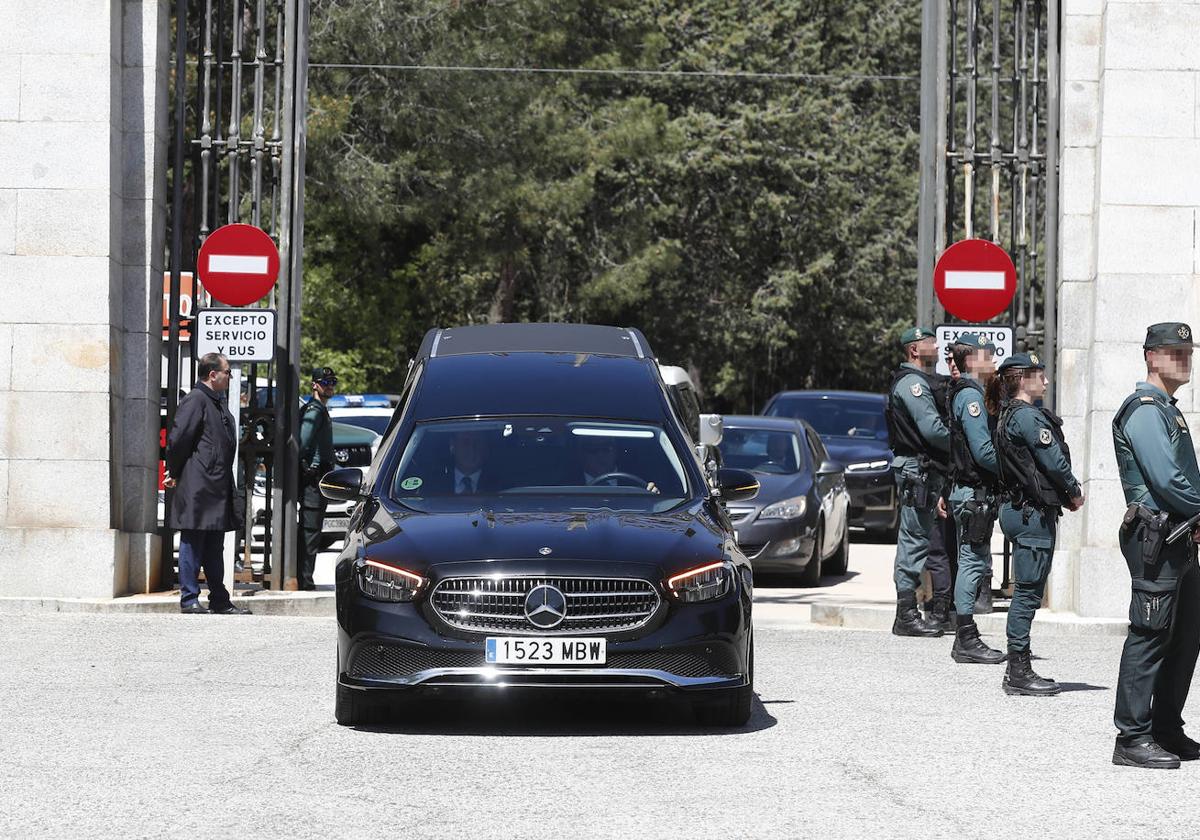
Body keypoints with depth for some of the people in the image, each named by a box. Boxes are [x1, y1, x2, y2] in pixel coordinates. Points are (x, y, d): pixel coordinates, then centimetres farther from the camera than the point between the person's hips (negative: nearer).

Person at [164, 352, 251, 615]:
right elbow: (178, 439, -16)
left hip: (218, 488, 9)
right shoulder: (195, 400, -12)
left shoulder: (218, 403, 18)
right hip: (196, 487, -9)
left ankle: (219, 601, 16)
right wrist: (175, 473, -6)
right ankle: (189, 599, 0)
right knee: (193, 543, -4)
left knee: (214, 546, 12)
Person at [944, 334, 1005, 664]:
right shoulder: (970, 395, -14)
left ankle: (965, 639, 16)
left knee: (977, 564, 12)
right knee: (973, 563, -8)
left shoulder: (974, 394, 18)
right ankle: (966, 640, -6)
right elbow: (983, 451, -21)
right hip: (973, 492, -10)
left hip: (974, 491, 10)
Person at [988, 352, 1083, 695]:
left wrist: (1065, 495, 9)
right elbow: (1055, 461, -16)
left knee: (1026, 592, 13)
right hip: (1033, 512, -10)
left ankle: (1018, 670, 16)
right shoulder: (1028, 416, -15)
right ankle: (1019, 671, -4)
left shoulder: (1008, 416, 15)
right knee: (1028, 592, -6)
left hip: (1017, 508, 10)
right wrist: (1074, 493, 1)